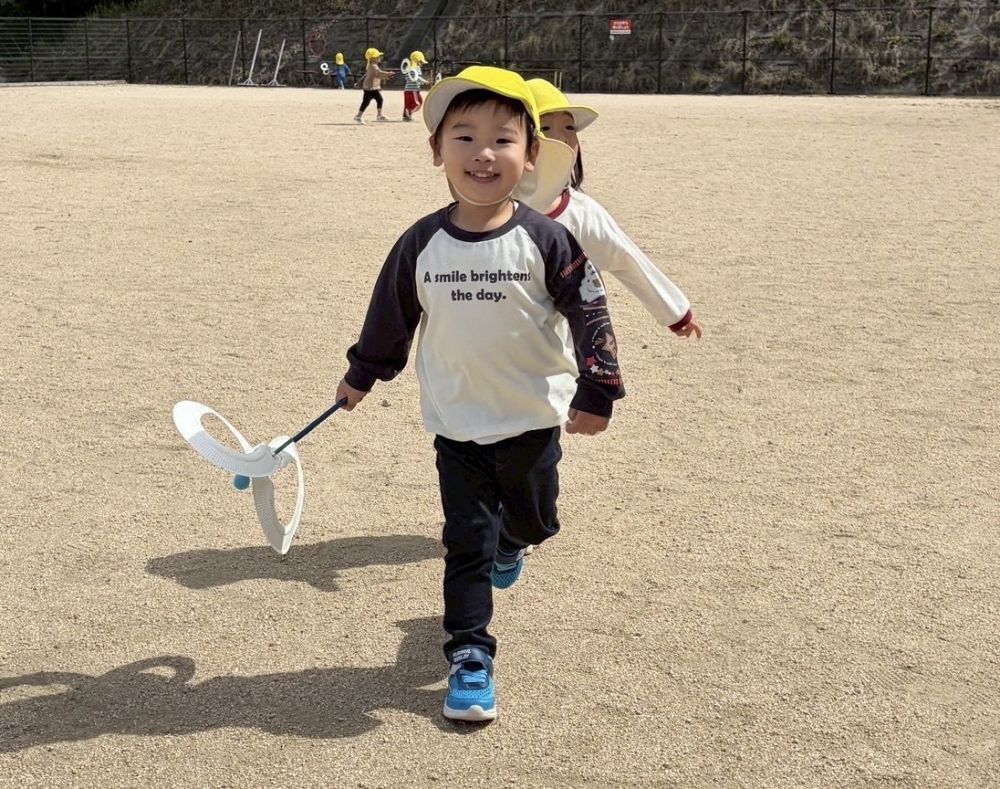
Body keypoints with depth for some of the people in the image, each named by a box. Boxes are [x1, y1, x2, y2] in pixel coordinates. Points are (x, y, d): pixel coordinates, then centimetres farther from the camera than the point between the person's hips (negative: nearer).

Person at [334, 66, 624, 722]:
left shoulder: (545, 240, -14)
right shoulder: (422, 244, -7)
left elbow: (591, 313, -8)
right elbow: (390, 316, 8)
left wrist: (596, 392, -11)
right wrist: (361, 375, 18)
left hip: (533, 418, 0)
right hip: (457, 424, 0)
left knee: (533, 519, 18)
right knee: (467, 543, 1)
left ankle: (509, 540, 54)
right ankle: (470, 656, 10)